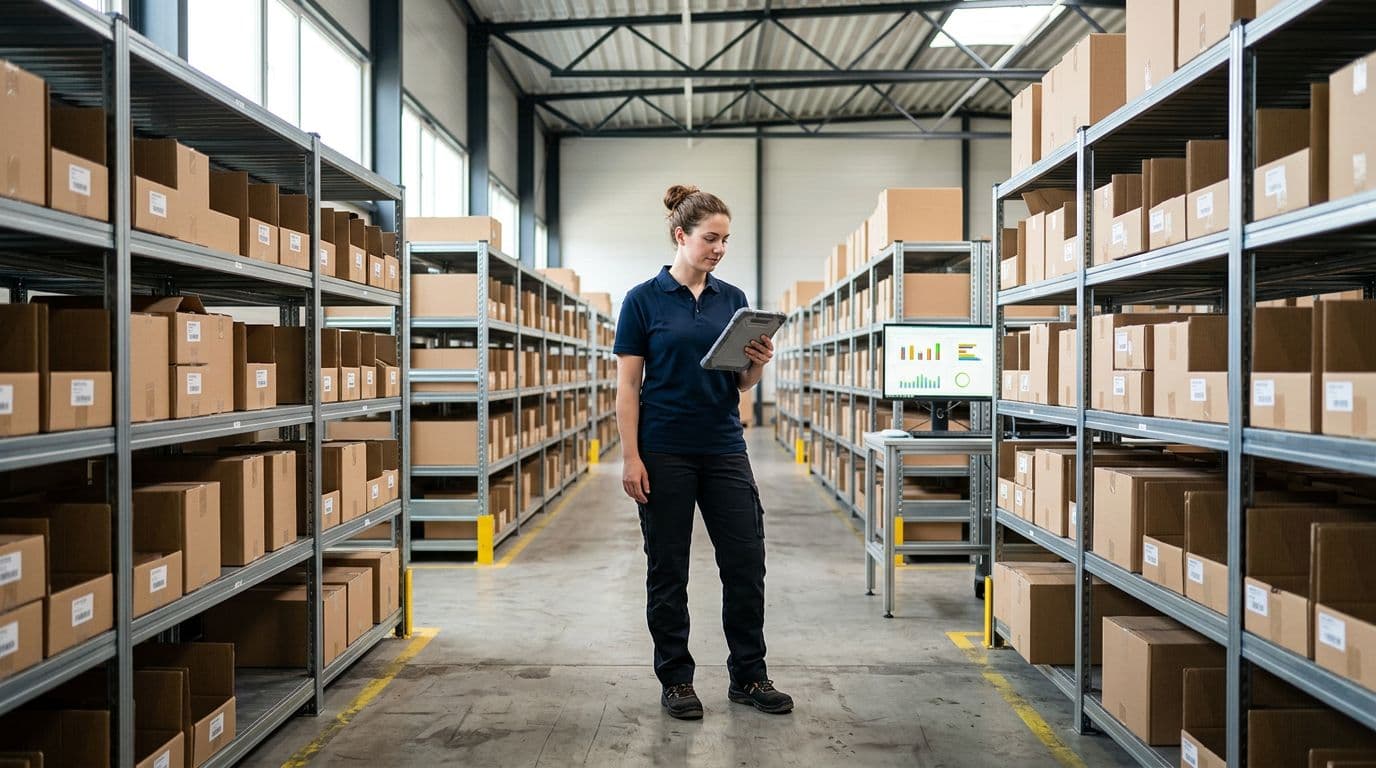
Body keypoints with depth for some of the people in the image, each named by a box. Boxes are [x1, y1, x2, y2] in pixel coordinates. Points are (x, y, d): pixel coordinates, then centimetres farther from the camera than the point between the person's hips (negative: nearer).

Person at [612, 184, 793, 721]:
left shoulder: (734, 299, 9)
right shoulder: (644, 300, -4)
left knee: (746, 562, 5)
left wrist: (759, 364, -11)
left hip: (725, 450, 4)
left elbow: (741, 383, 11)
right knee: (668, 569, 6)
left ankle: (748, 677, 21)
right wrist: (630, 458, -13)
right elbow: (627, 385, -7)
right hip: (665, 453, -4)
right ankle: (676, 680, 21)